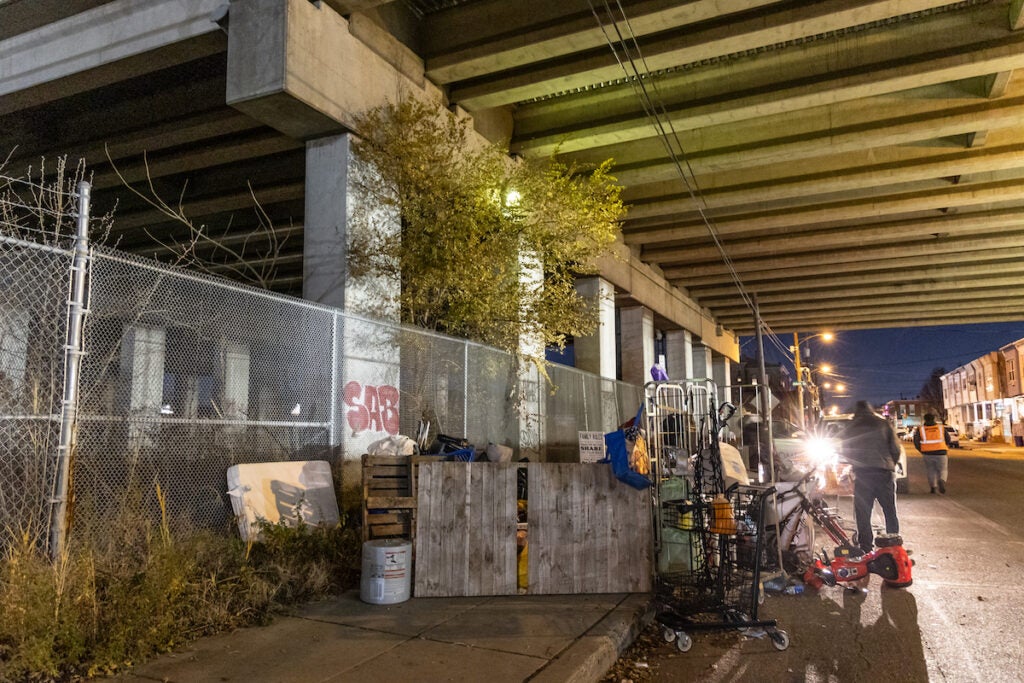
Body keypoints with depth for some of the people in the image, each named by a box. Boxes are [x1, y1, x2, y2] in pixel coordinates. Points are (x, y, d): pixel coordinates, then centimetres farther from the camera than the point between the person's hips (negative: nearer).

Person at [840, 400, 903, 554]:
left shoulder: (851, 428, 6)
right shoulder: (883, 423, 6)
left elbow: (844, 452, 9)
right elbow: (895, 449, 5)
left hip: (862, 473, -1)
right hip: (884, 472, 1)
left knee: (863, 514, 4)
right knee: (890, 512, 12)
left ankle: (866, 548, 3)